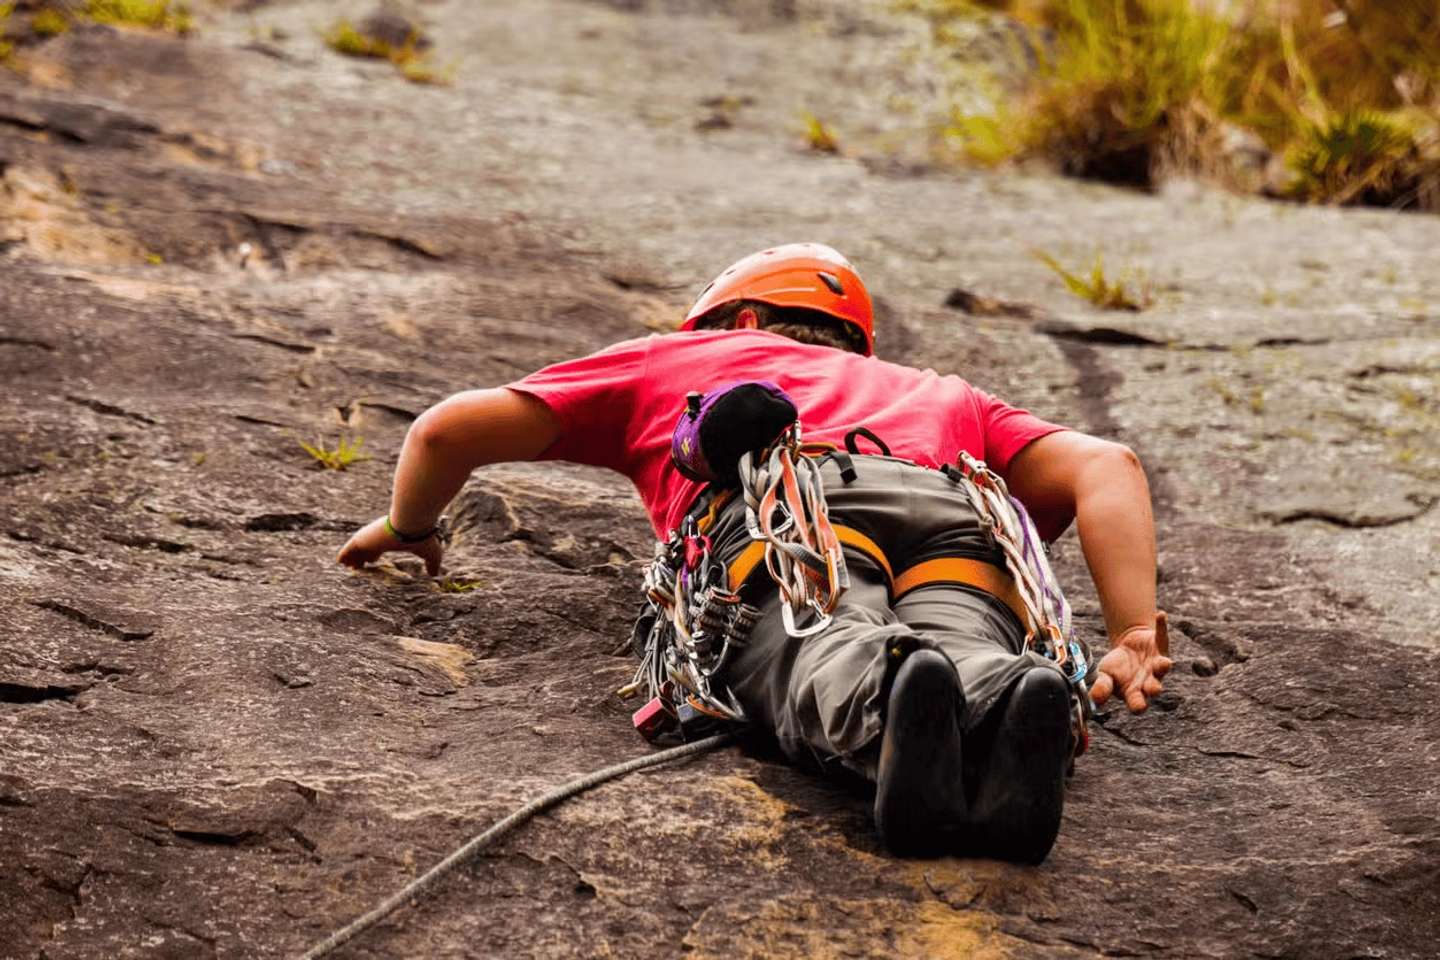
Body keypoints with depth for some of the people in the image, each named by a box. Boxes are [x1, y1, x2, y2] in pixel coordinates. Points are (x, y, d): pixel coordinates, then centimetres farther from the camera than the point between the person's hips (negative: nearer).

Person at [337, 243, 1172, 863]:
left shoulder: (679, 357, 41)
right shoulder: (939, 395, 44)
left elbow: (450, 430, 35)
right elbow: (1102, 464, 24)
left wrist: (407, 526, 55)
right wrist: (1133, 636, 14)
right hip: (950, 518, 2)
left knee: (824, 660, -31)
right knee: (965, 654, -26)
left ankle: (893, 695, -65)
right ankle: (1012, 697, -61)